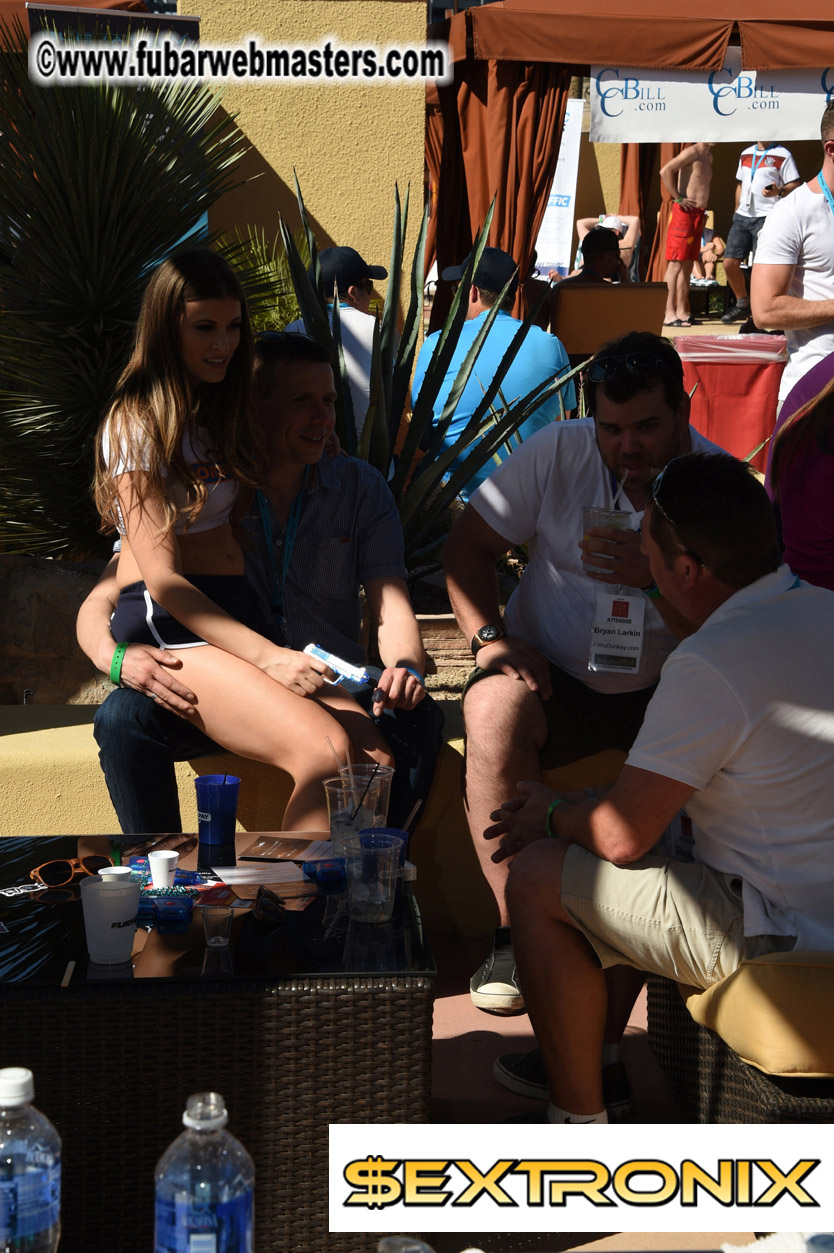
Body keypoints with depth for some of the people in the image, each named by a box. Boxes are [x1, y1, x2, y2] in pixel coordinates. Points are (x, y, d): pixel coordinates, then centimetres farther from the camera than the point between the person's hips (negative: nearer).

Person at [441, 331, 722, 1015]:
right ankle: (515, 929, -22)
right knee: (494, 711, -33)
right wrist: (491, 638, -10)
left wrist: (654, 579, -26)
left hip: (664, 691, 0)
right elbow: (467, 545, 5)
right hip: (553, 676, 0)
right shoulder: (558, 453, -2)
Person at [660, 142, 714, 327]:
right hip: (685, 213, -9)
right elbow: (665, 171, -20)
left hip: (698, 215, 9)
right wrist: (678, 198, -17)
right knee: (676, 264, -10)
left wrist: (703, 209, 18)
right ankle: (669, 313, -12)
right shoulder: (691, 152, -9)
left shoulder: (708, 157, 18)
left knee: (688, 265, 9)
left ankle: (681, 312, 11)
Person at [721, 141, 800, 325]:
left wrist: (778, 191, -25)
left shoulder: (782, 155, -2)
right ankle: (742, 305, 17)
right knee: (729, 263, 0)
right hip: (742, 217, 6)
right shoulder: (746, 154, 18)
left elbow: (794, 186, -5)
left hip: (766, 218, -6)